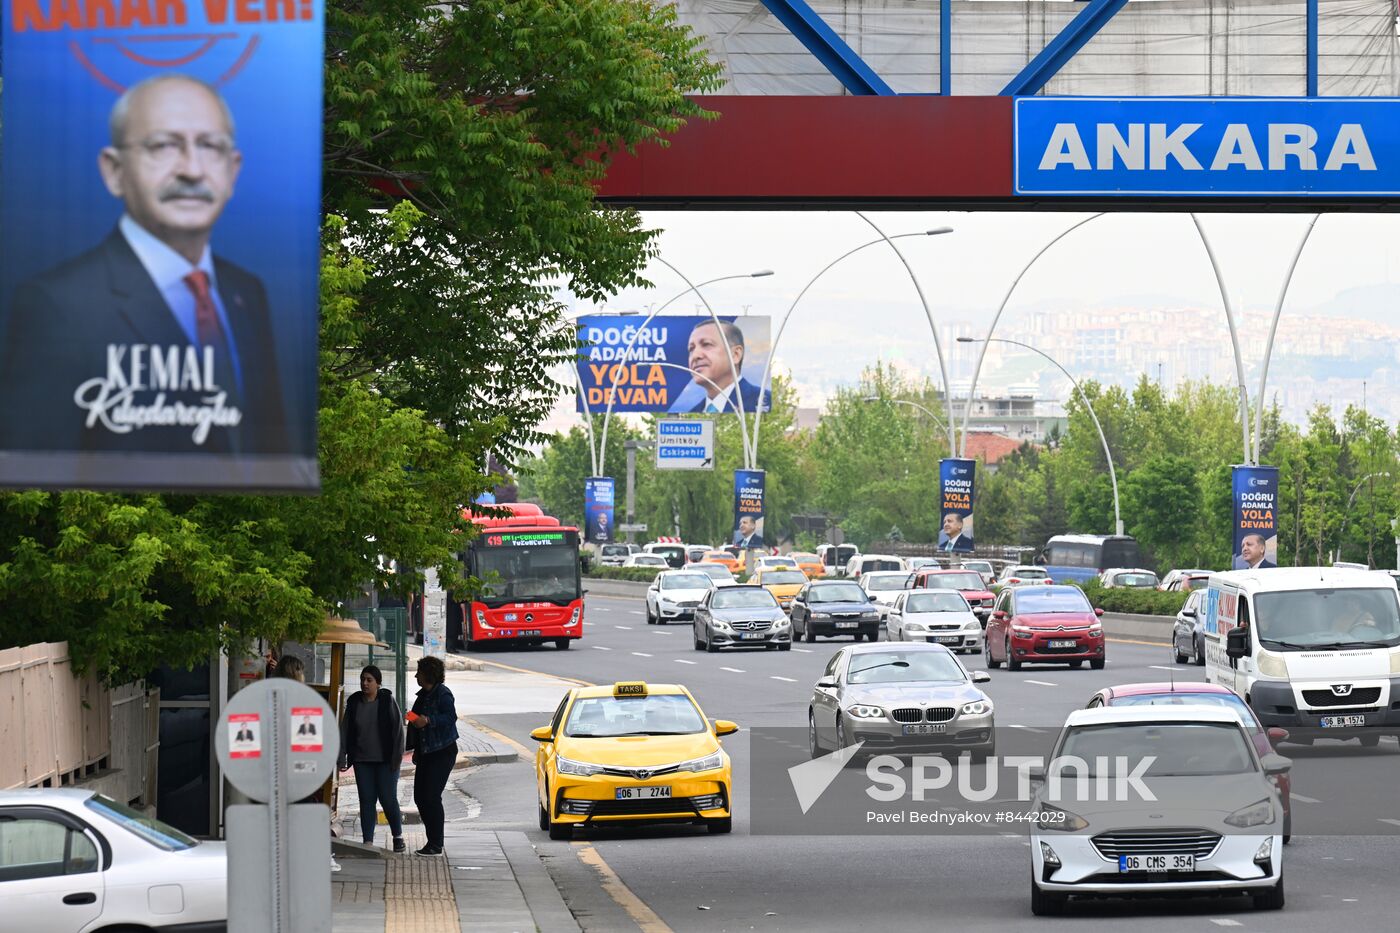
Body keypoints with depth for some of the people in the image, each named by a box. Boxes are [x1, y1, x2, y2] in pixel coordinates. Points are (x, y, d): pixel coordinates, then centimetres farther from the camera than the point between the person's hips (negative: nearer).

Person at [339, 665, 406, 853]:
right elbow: (345, 730, 6)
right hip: (362, 760, 3)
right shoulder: (354, 702, 4)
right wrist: (342, 757, -1)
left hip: (385, 760, -3)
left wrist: (396, 757, -10)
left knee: (388, 798, -2)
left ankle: (398, 836, 17)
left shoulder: (388, 701, -5)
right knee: (366, 800, 3)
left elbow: (398, 729, -5)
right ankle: (368, 841, 7)